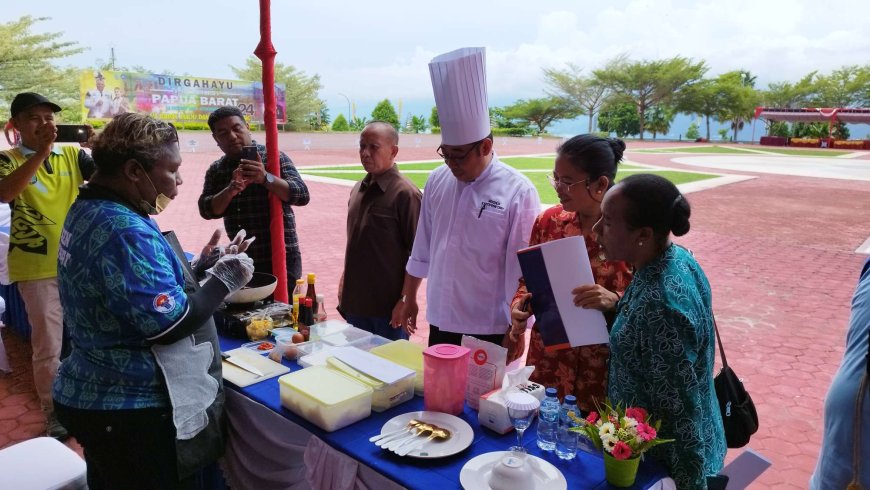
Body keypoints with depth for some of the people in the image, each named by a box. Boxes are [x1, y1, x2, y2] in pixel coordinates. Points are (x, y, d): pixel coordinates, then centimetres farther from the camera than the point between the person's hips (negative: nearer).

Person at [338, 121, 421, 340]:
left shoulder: (405, 193, -14)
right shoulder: (359, 189, 10)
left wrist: (406, 299, -16)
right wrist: (345, 280, 17)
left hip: (389, 306, -7)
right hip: (355, 302, 7)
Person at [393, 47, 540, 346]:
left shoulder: (518, 192, -14)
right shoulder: (437, 181, 1)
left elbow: (522, 272, -12)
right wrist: (409, 298, 15)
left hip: (490, 332, -4)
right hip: (440, 324, 5)